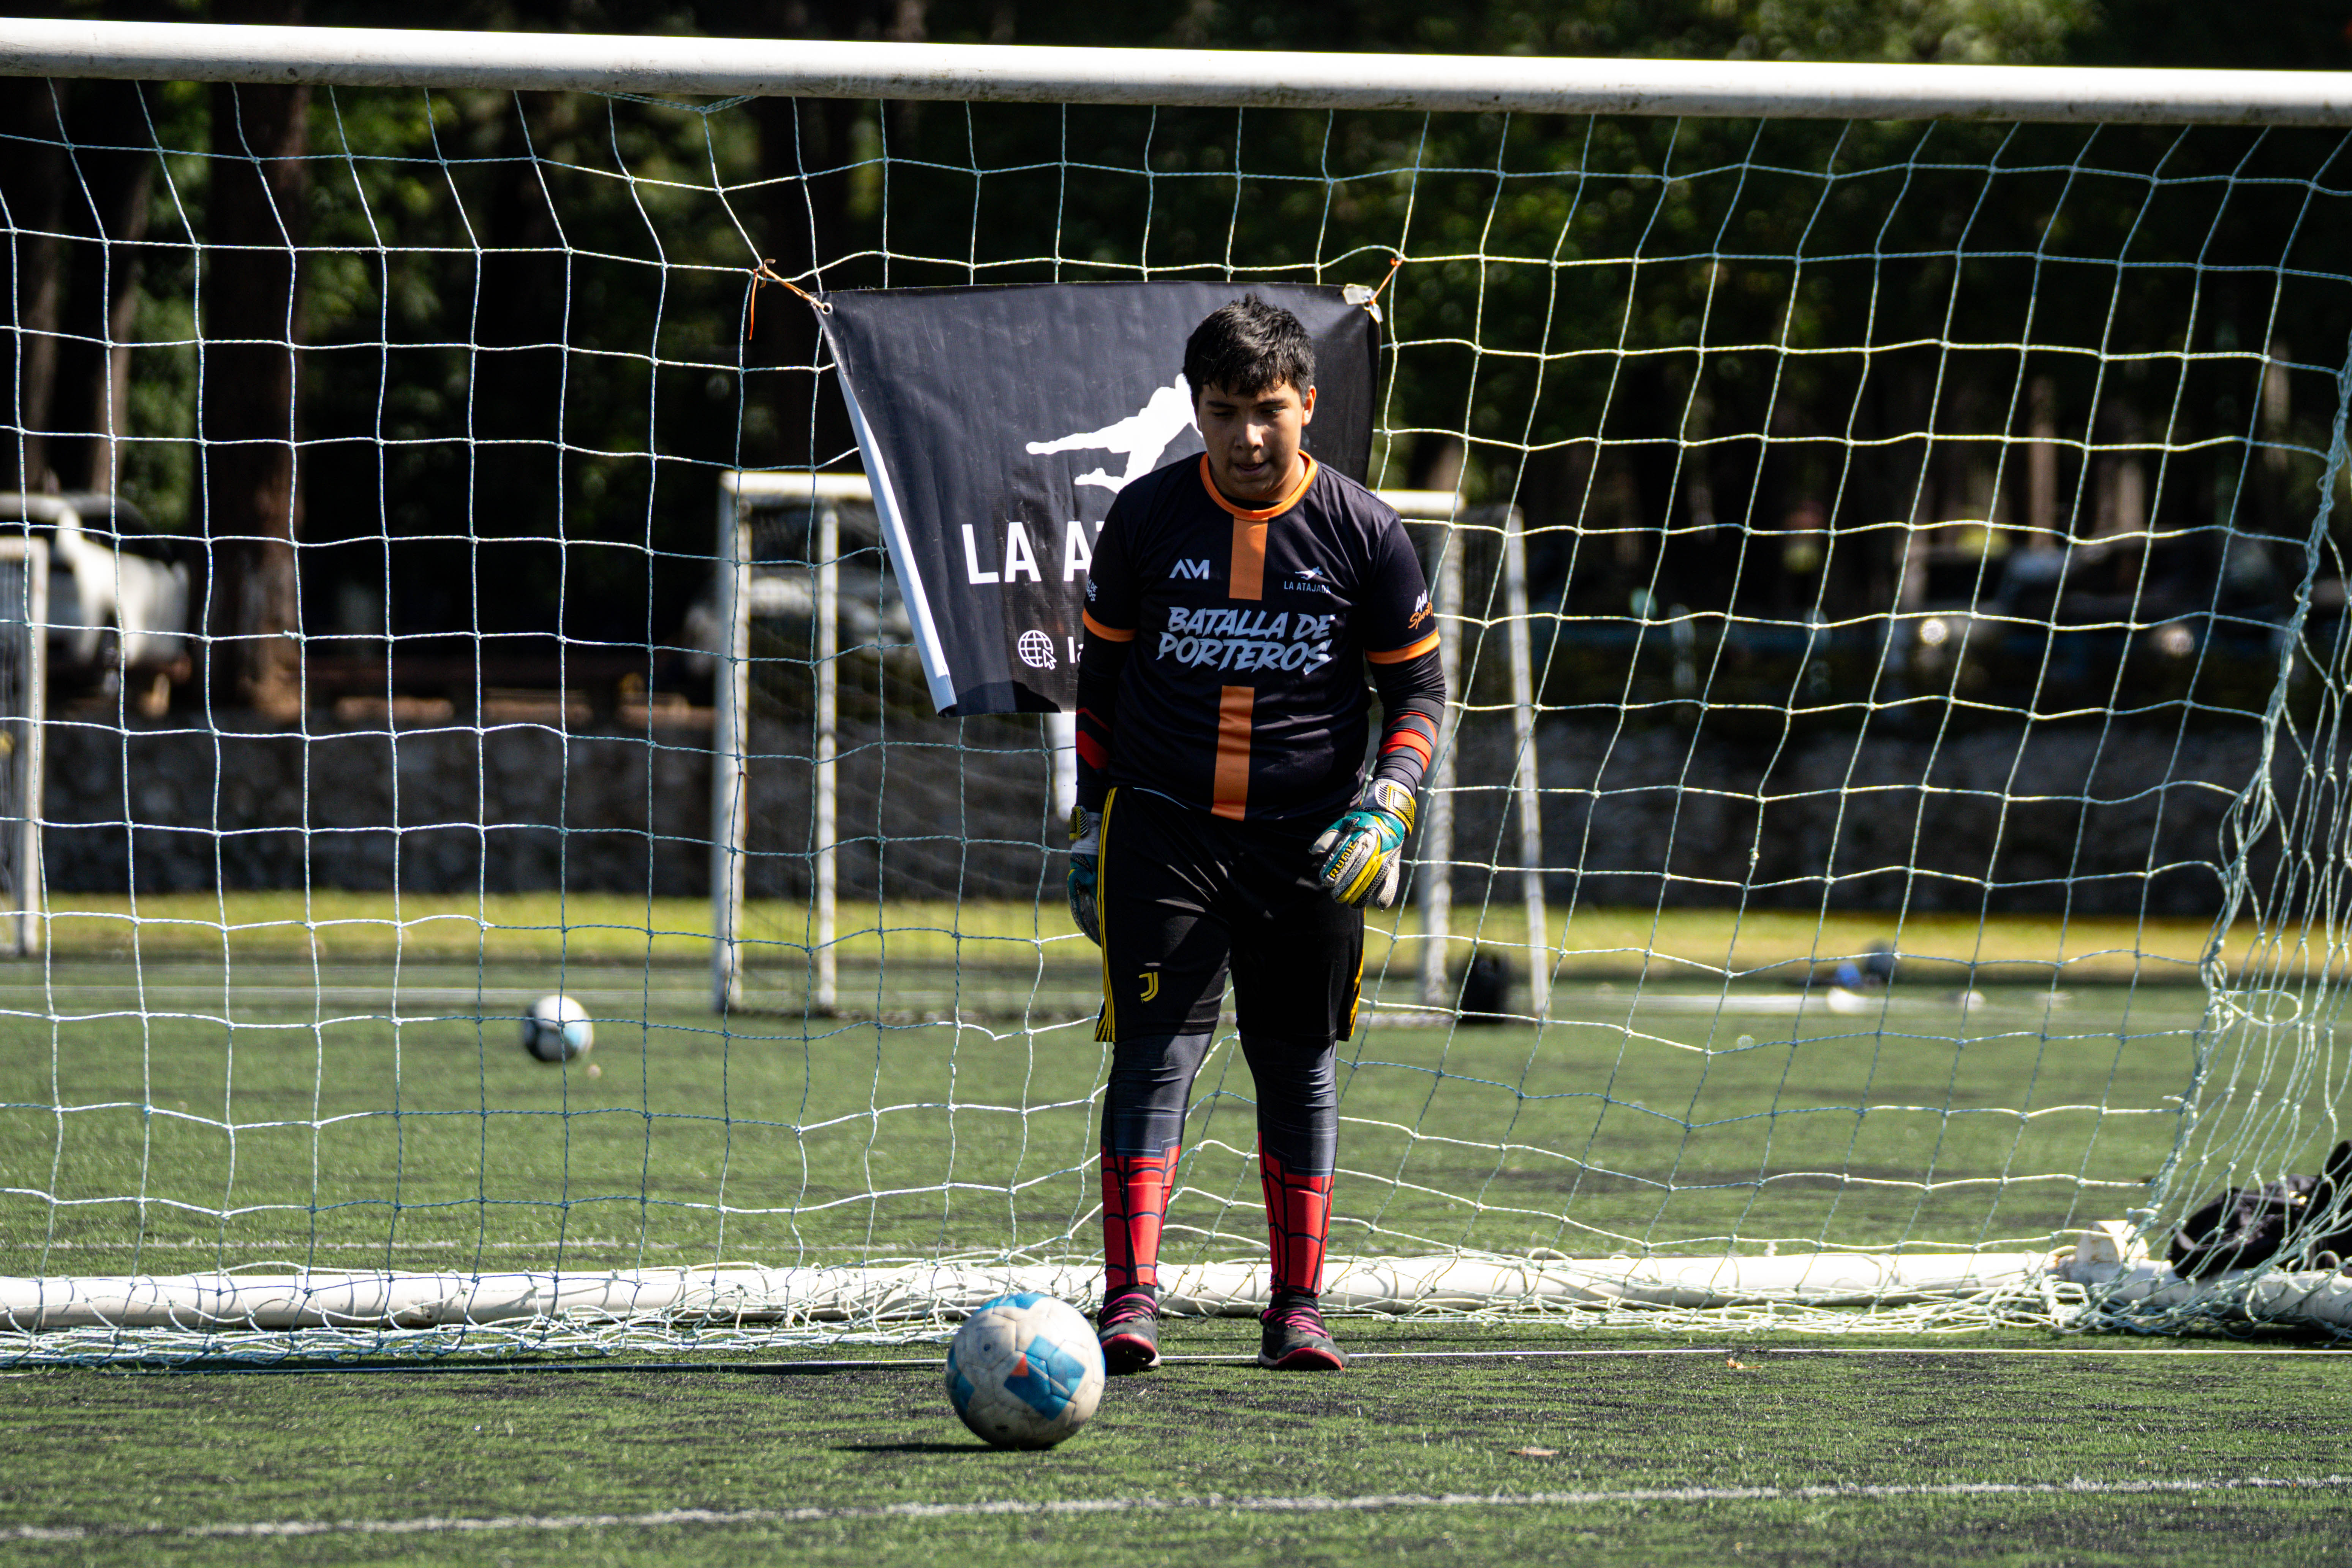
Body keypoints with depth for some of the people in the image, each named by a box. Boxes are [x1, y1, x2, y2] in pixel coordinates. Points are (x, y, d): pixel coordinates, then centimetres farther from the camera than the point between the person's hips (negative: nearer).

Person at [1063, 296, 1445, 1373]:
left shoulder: (1363, 532, -1)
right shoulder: (1147, 517, 1)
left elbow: (1419, 687, 6)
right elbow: (1103, 671, 12)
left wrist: (1384, 808, -9)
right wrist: (1092, 821, 10)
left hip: (1307, 840, 1)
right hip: (1163, 827, 0)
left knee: (1298, 1063, 7)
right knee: (1156, 1051, -11)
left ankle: (1298, 1308, 14)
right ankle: (1130, 1301, -16)